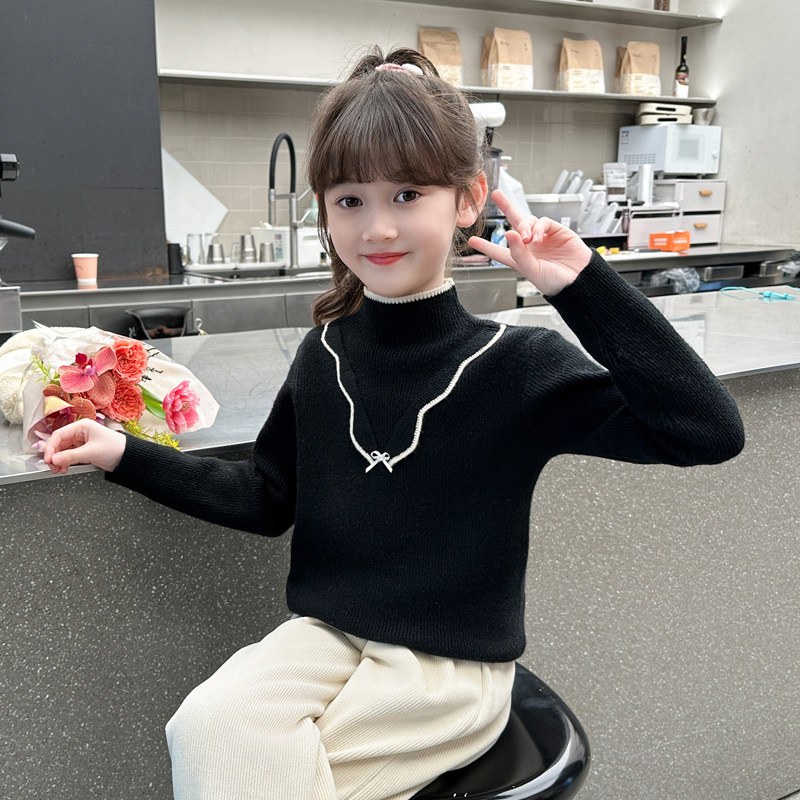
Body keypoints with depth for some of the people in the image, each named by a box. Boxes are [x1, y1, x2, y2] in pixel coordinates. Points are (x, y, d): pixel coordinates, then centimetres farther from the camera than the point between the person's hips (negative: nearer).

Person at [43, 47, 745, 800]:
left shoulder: (517, 367, -13)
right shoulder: (325, 356, 0)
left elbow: (709, 431, -20)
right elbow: (271, 497, 11)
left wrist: (584, 287, -26)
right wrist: (127, 455, 5)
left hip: (451, 670, -4)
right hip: (326, 635, 4)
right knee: (211, 724, -23)